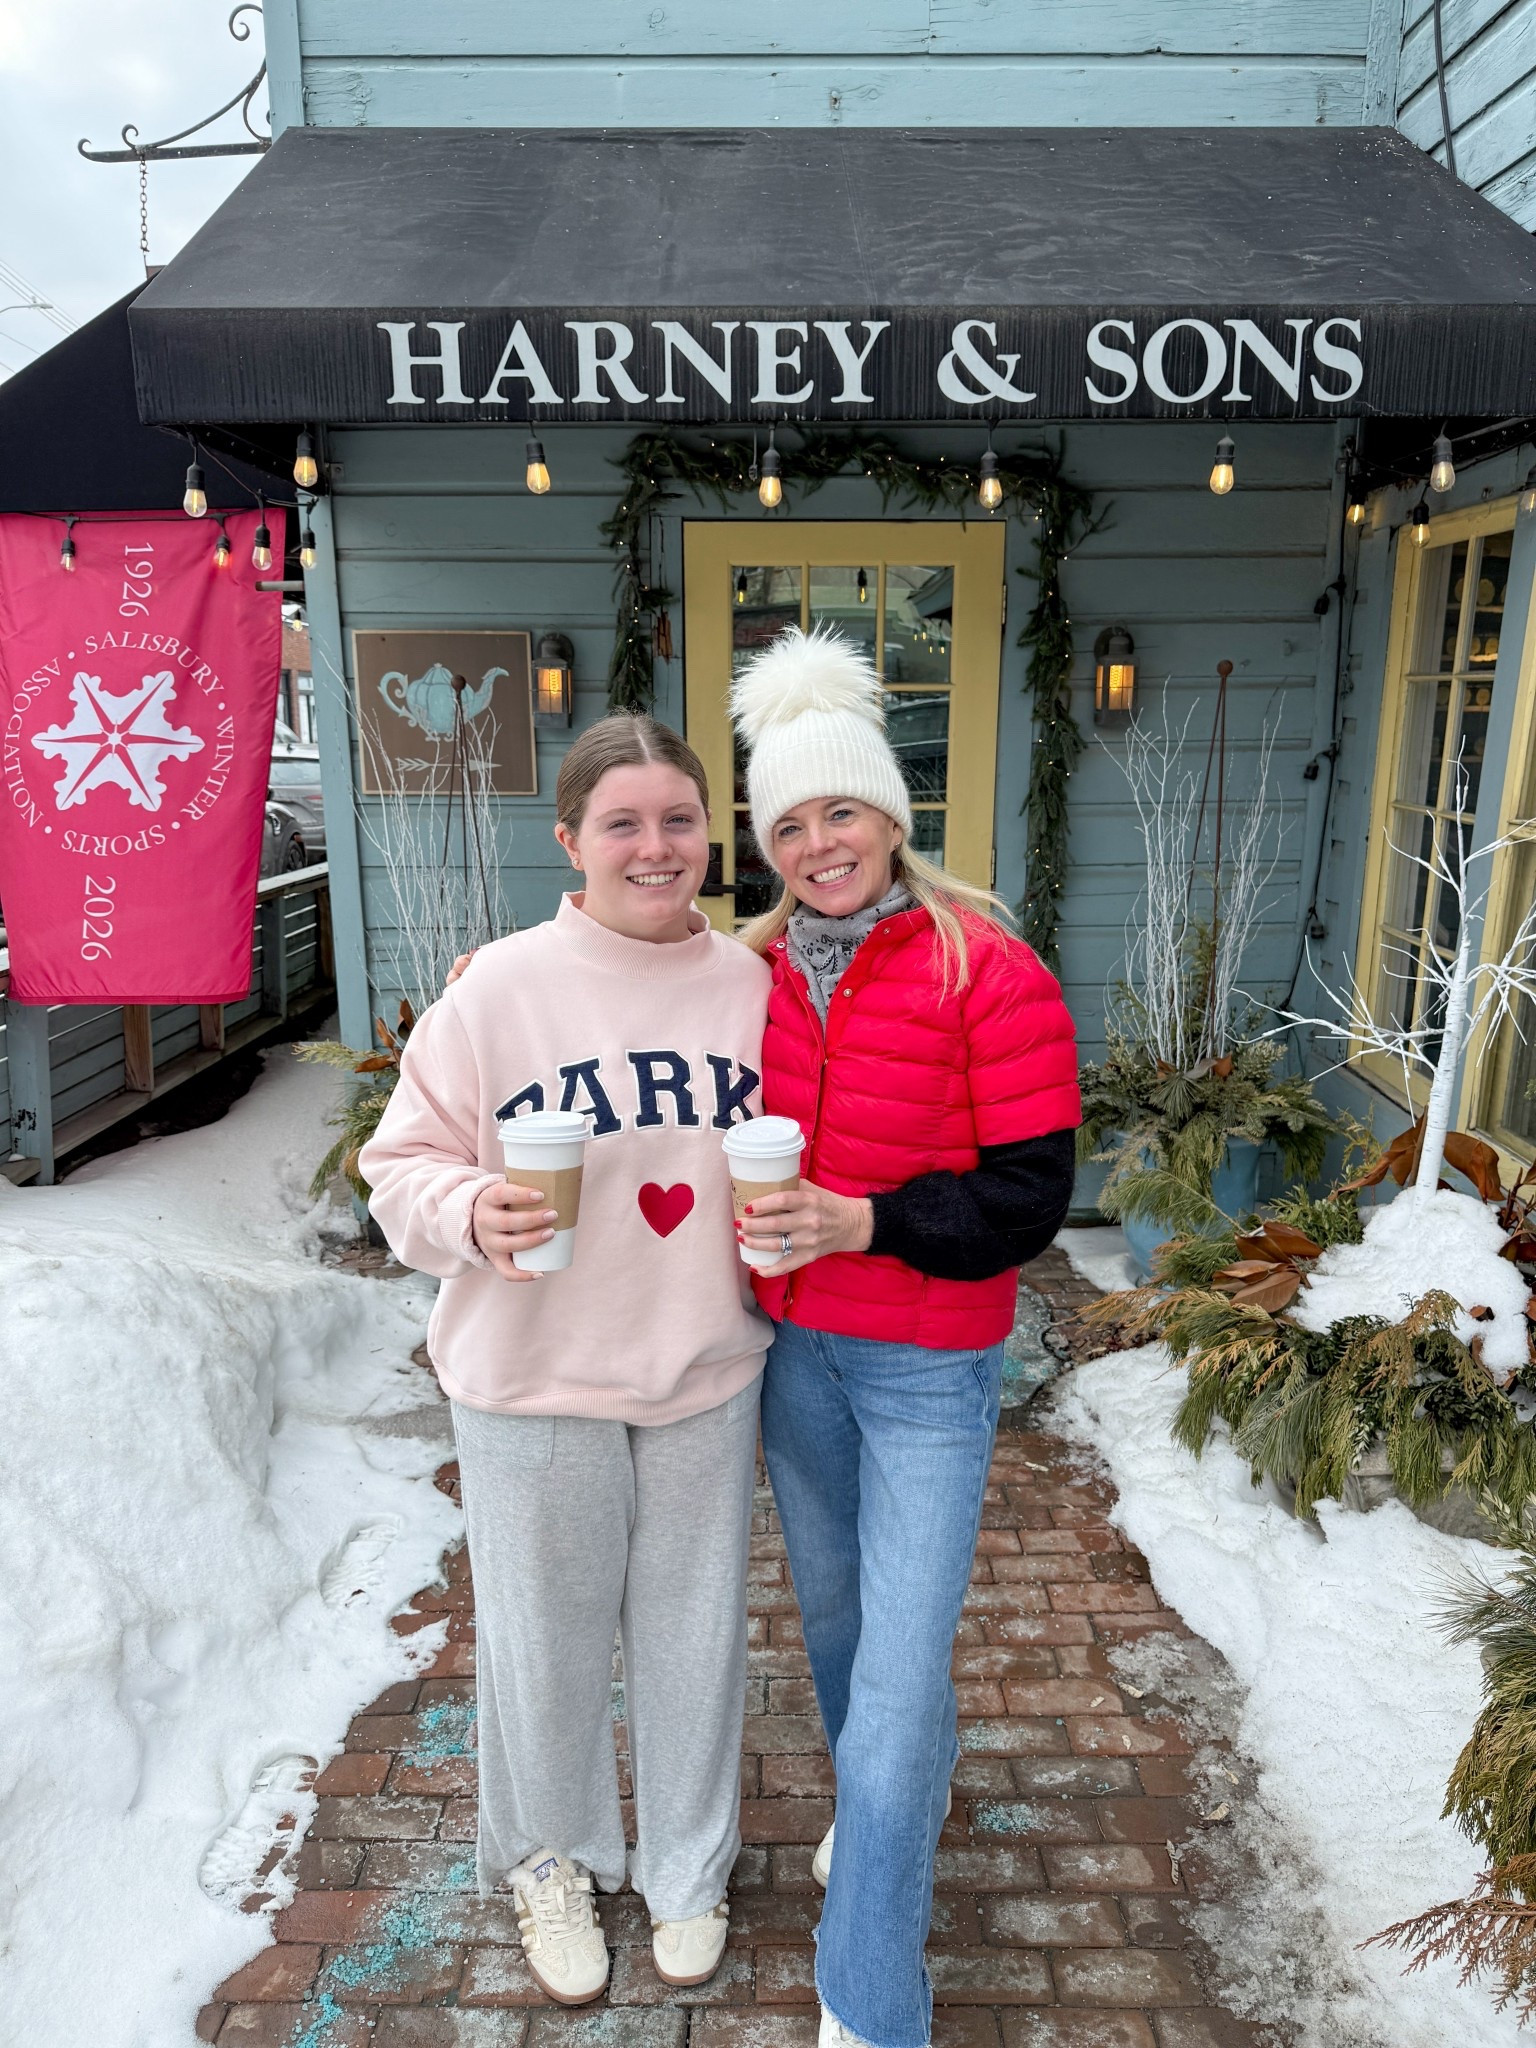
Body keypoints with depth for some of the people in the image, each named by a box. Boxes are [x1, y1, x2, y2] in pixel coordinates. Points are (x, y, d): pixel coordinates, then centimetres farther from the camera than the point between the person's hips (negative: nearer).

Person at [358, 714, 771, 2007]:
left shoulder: (752, 984, -3)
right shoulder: (500, 988, -12)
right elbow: (405, 1166, -5)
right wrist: (474, 1213, -24)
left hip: (708, 1375, 2)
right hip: (536, 1382, -2)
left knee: (694, 1634, 20)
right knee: (547, 1638, 17)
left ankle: (688, 1865, 48)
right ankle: (553, 1861, 48)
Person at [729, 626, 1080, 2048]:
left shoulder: (988, 971, -16)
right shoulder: (758, 970, 0)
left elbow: (1031, 1195, -17)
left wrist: (860, 1221, -25)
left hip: (927, 1367, -5)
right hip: (792, 1347, 6)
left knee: (899, 1674, -2)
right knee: (832, 1608, 23)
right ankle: (902, 1791, 54)